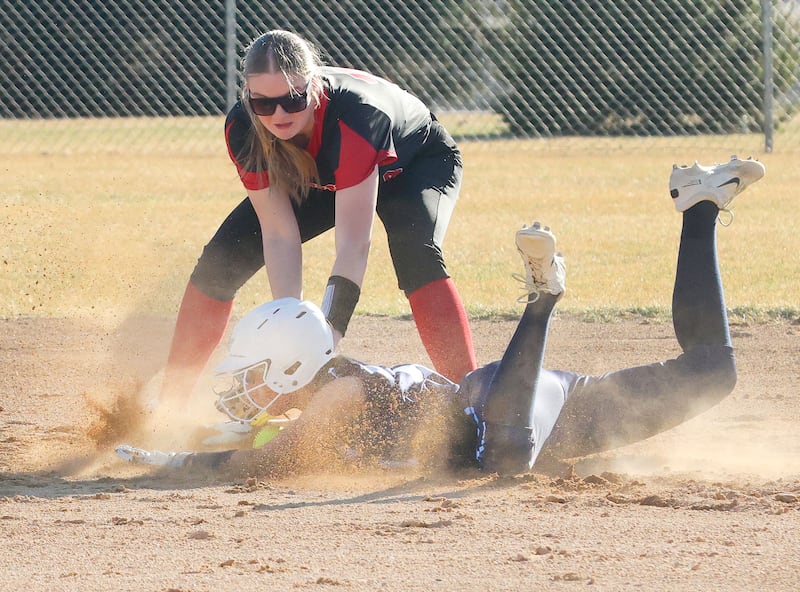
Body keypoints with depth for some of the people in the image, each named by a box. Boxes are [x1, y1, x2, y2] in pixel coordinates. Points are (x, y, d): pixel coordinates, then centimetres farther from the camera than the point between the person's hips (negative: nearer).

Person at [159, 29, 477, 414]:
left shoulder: (353, 115, -44)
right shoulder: (243, 130, -30)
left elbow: (353, 246, -43)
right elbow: (279, 235, -27)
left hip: (417, 163, -5)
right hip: (320, 179, 5)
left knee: (415, 255, -35)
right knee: (221, 261, -8)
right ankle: (170, 402, 5)